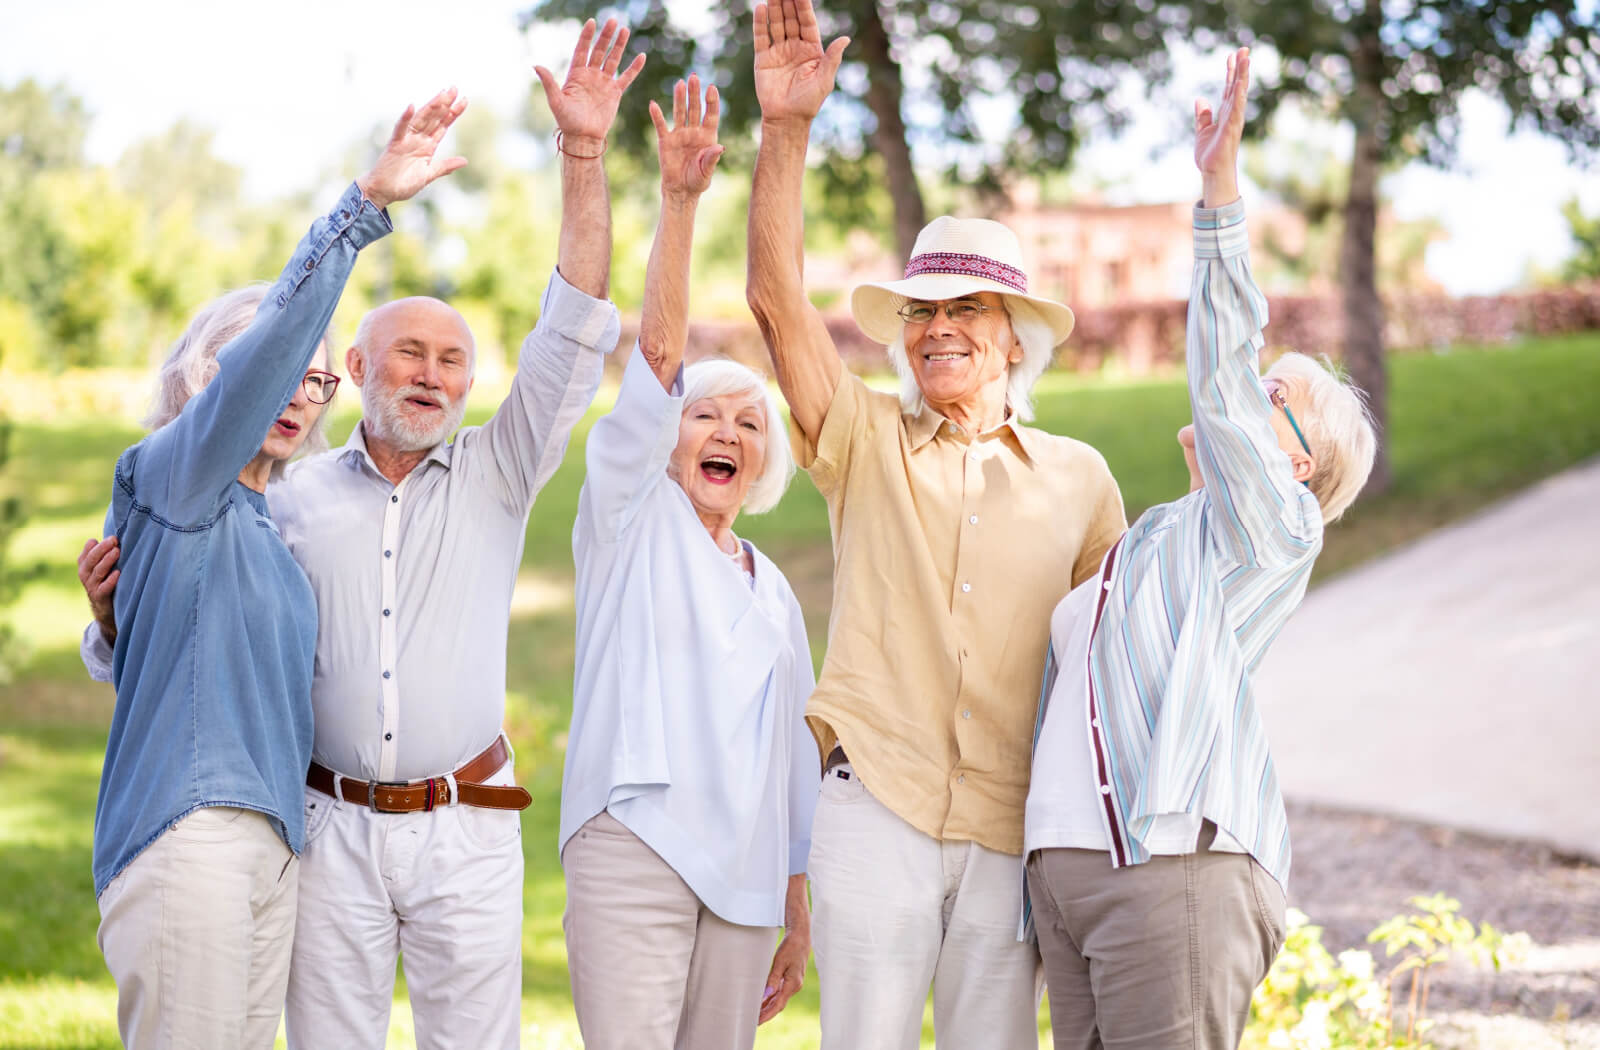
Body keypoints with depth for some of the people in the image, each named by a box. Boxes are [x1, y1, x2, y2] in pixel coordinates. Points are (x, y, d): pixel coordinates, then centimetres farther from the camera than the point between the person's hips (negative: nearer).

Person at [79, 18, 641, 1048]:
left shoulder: (496, 478, 6)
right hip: (334, 827, 1)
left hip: (466, 830, 0)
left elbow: (574, 330, -3)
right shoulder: (295, 496, 8)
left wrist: (584, 156, -10)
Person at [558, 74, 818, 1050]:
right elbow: (657, 354, -6)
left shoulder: (773, 591, 20)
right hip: (635, 847, -5)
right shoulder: (632, 515, 7)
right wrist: (679, 202, -18)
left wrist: (797, 902, 17)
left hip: (746, 867, 5)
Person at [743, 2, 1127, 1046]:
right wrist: (786, 129, -12)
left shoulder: (1079, 477, 11)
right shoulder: (865, 440, 8)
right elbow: (776, 300, -3)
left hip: (1016, 822, 1)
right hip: (877, 804, -1)